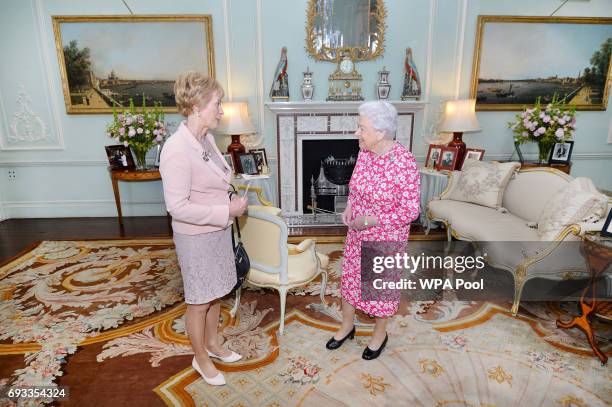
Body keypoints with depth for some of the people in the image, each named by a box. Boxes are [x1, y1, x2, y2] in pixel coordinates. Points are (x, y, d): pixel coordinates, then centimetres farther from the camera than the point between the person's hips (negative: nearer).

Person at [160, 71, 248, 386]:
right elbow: (178, 207, -26)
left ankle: (212, 343, 45)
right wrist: (226, 211, -23)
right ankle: (201, 359, 35)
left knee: (215, 293, 23)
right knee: (199, 301, 12)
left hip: (217, 230, 8)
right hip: (196, 238, -8)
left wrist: (231, 205, 6)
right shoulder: (177, 150, -25)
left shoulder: (206, 138, 2)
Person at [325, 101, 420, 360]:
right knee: (350, 275, 18)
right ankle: (347, 326, 42)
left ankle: (380, 333, 40)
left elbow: (411, 211, -22)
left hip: (386, 237, -6)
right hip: (358, 232, 6)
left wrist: (371, 220, -23)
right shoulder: (364, 151, -6)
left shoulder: (404, 162, -27)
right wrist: (350, 205, -6)